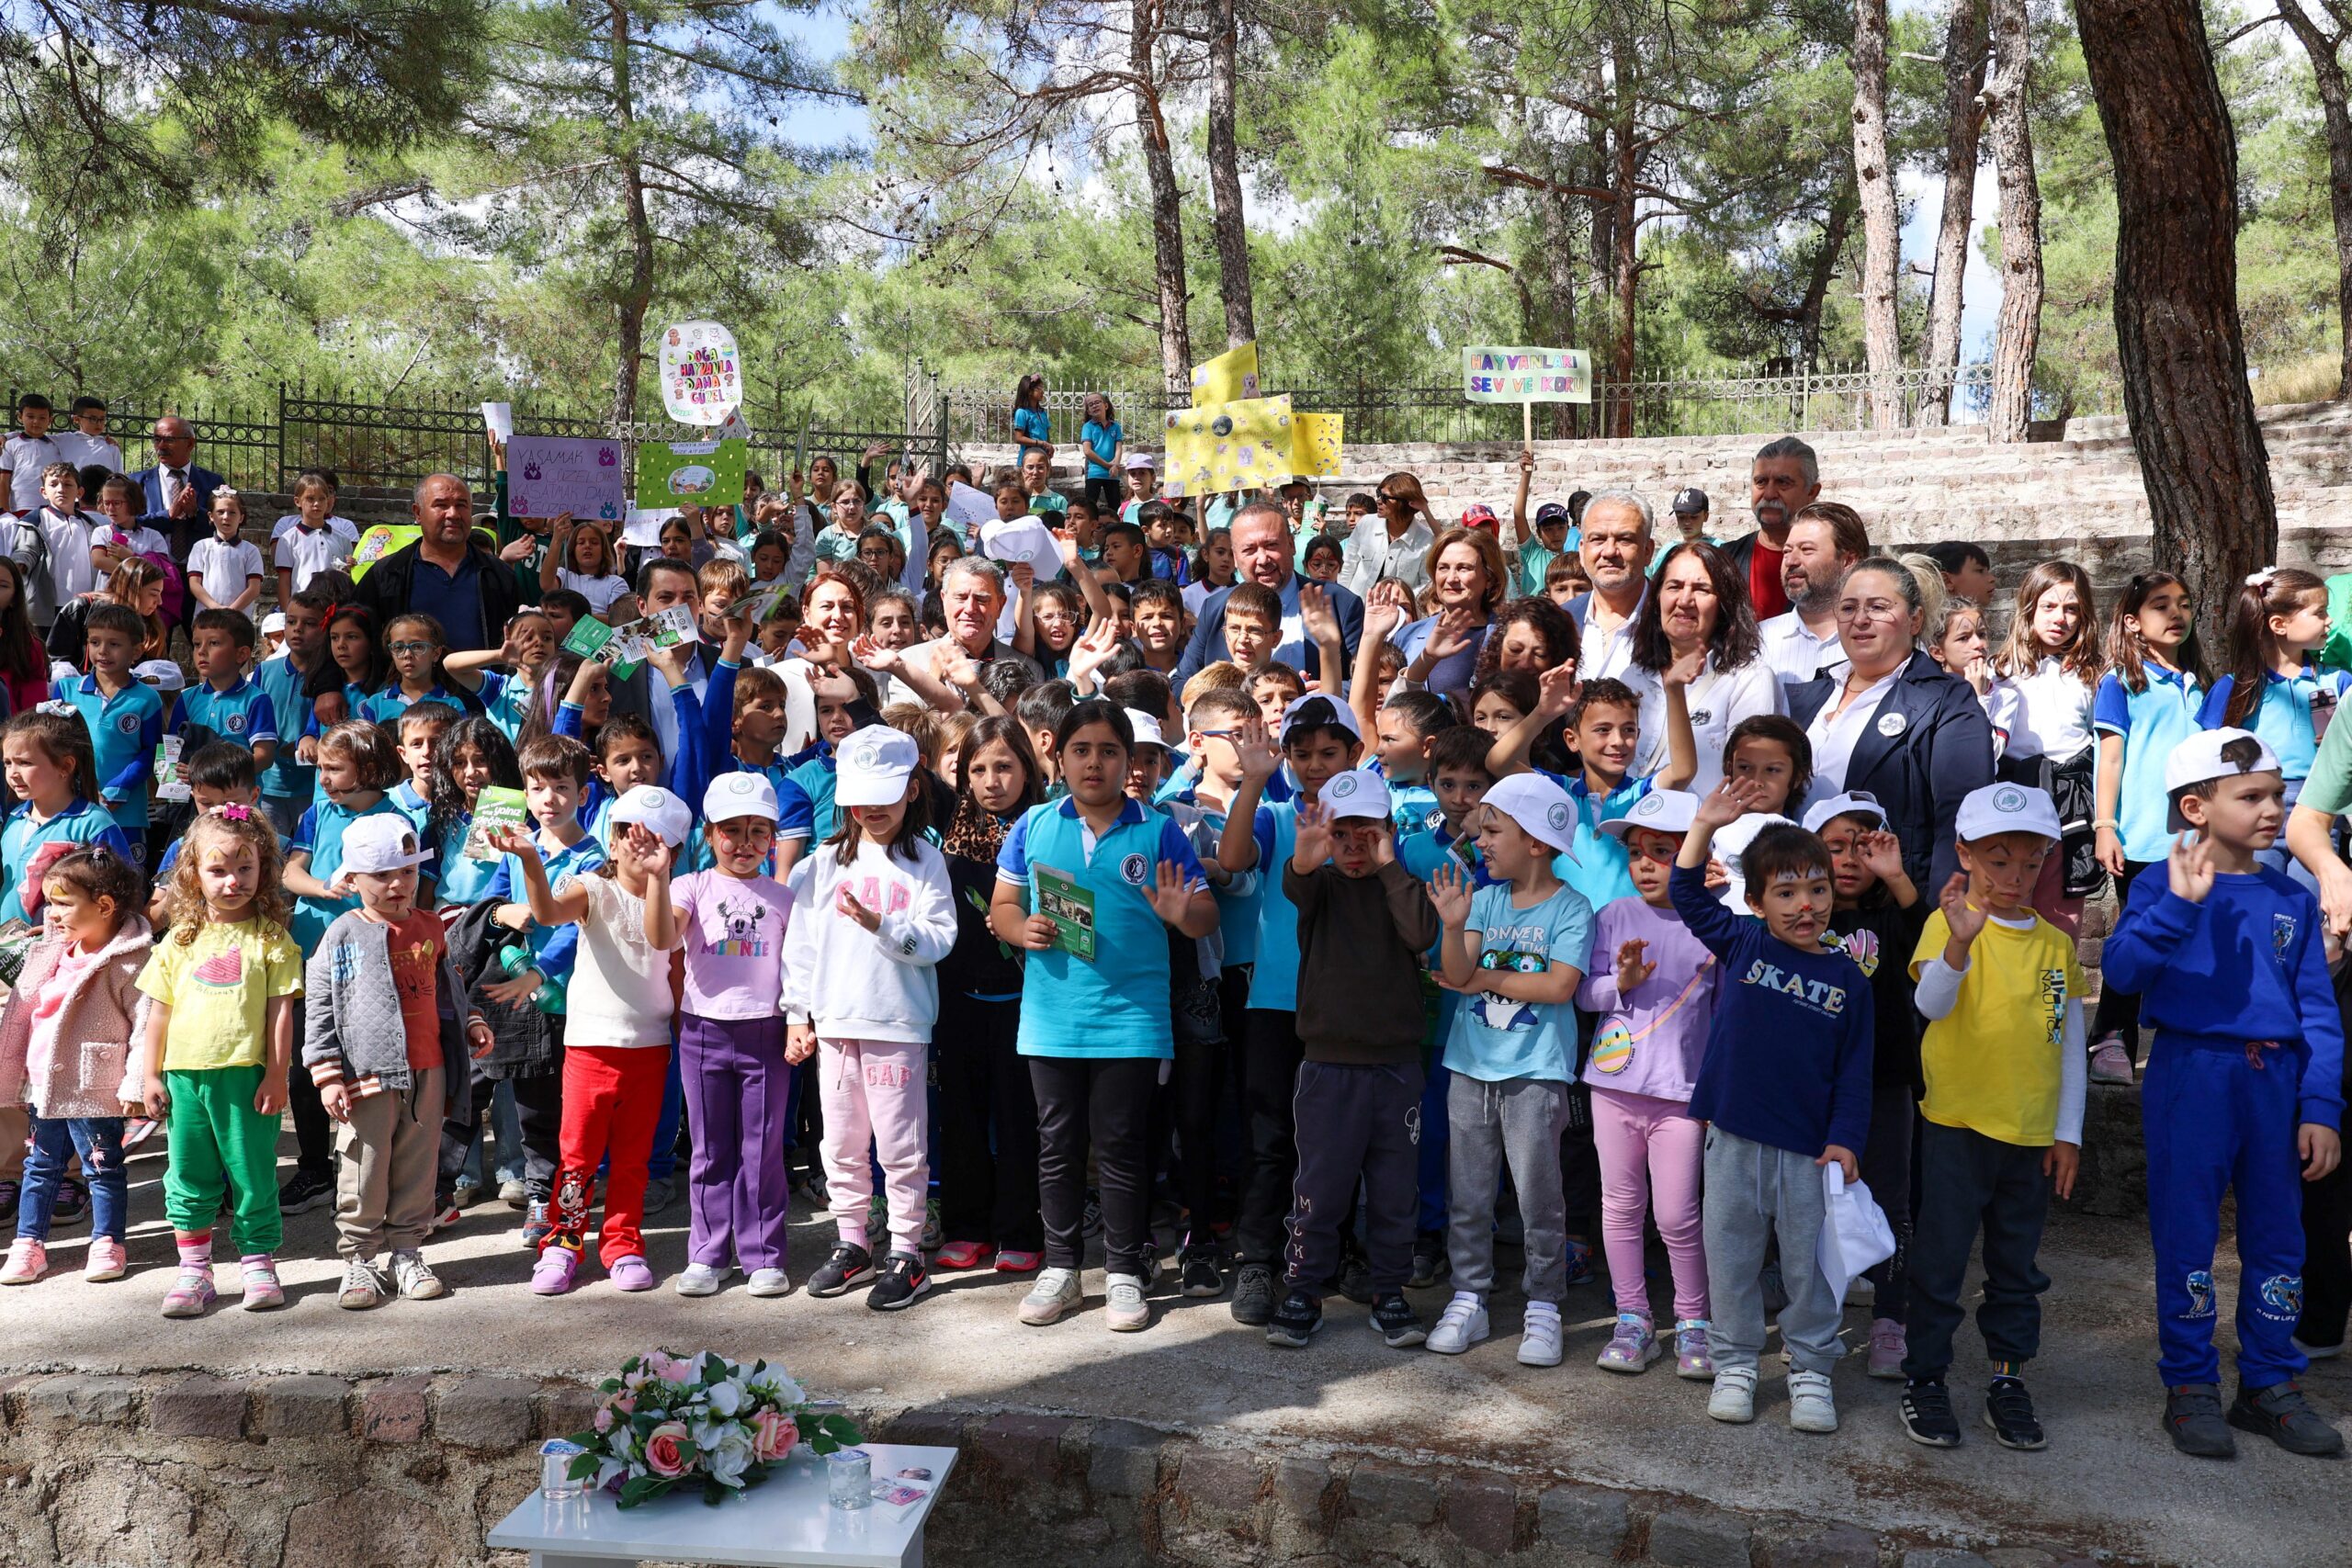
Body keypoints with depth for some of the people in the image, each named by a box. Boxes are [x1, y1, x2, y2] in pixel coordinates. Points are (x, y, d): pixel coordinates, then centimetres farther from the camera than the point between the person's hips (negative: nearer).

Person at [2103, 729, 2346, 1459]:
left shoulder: (2293, 899, 7)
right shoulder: (2163, 887, -5)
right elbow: (2120, 967, -19)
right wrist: (2180, 905, -29)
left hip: (2274, 1079, 4)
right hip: (2190, 1075, -4)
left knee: (2278, 1236, 12)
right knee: (2186, 1235, 4)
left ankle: (2269, 1384, 27)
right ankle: (2190, 1386, 17)